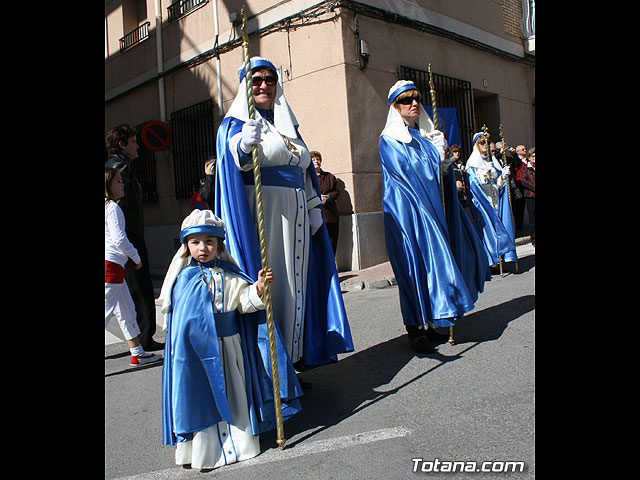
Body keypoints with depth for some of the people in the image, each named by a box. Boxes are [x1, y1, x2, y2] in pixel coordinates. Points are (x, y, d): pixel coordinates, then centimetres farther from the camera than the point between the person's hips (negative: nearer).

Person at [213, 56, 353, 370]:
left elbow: (304, 169, 22)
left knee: (295, 279, 7)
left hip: (294, 216, 7)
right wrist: (244, 145, -41)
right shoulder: (235, 123, 2)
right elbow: (234, 160, -19)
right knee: (267, 278, -9)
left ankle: (295, 353, 16)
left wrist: (314, 208, 13)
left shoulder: (287, 124, 21)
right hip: (260, 212, -6)